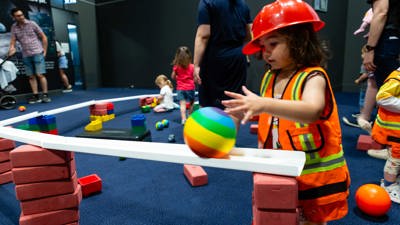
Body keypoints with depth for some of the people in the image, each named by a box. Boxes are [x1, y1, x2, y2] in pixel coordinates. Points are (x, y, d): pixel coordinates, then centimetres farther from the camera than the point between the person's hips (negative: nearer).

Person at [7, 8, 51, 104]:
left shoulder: (32, 24, -1)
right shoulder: (14, 27, 7)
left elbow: (43, 37, 2)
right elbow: (13, 40, 4)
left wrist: (44, 51, -1)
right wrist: (12, 48, -18)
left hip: (37, 53, -4)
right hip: (26, 56, 4)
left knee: (40, 75, -8)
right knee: (31, 76, 5)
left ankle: (45, 95, -2)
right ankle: (36, 96, 10)